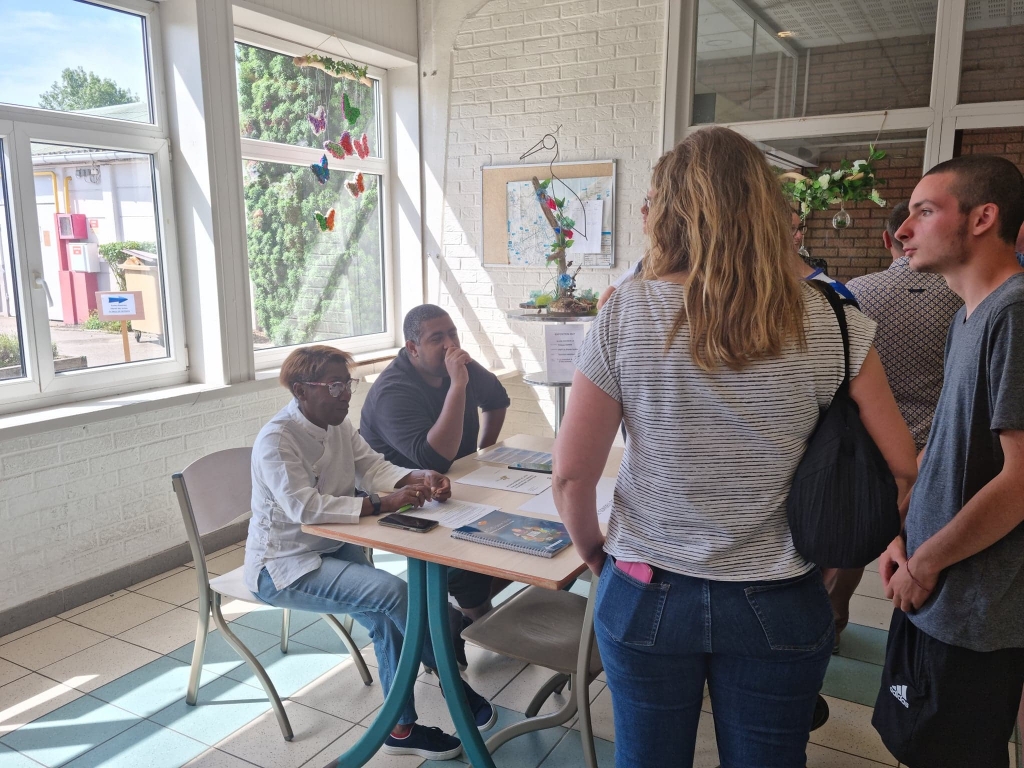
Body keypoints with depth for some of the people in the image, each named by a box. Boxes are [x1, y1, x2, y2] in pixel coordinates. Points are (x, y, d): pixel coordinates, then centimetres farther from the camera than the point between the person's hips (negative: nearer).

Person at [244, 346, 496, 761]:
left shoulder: (338, 424, 3)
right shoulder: (277, 439, -21)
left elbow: (374, 468, 0)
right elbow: (304, 507, -32)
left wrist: (418, 477, -21)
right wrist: (382, 504, -35)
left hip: (333, 547, 7)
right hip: (283, 566, -7)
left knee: (386, 617, -17)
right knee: (392, 591, -23)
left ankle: (401, 728, 0)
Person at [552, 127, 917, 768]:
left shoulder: (624, 317, -13)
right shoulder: (828, 325, -10)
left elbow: (571, 475, -10)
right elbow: (900, 467, -4)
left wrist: (594, 551, 8)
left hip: (646, 596, 0)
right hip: (779, 607, 1)